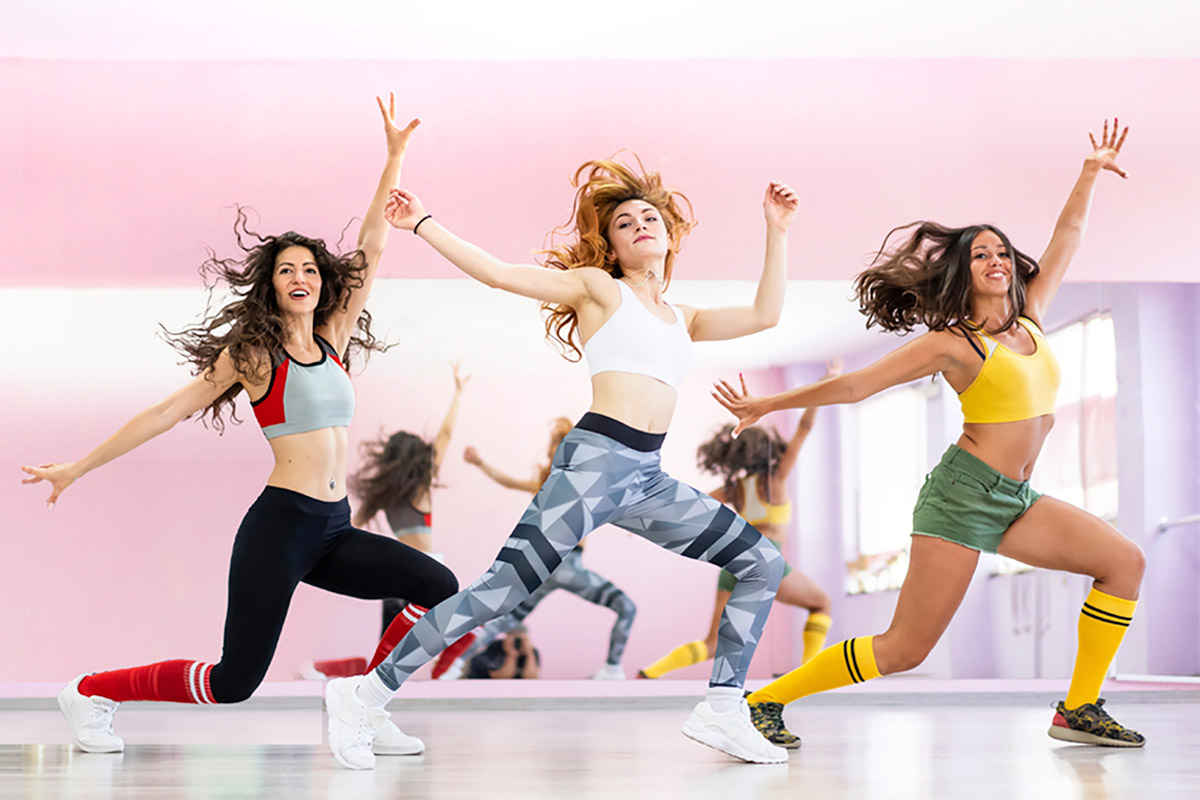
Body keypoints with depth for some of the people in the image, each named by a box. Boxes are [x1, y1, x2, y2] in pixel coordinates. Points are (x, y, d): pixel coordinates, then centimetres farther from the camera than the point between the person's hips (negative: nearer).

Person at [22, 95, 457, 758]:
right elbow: (169, 412, 2)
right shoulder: (250, 352, -1)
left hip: (334, 530, 6)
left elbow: (370, 250, 12)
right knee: (235, 680, -8)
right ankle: (90, 693, 11)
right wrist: (76, 468, 4)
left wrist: (395, 156, 10)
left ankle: (367, 707, 2)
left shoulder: (332, 340, 13)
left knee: (438, 589, -11)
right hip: (280, 524, -6)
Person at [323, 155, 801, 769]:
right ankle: (366, 692, -10)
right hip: (597, 459, -7)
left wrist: (777, 232, 20)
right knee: (504, 590, -16)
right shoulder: (597, 287, 9)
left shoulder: (681, 319, 26)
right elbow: (501, 275, 2)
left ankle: (721, 708, 4)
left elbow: (764, 314, 19)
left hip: (648, 479, 7)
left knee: (764, 565, 2)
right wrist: (423, 225, -1)